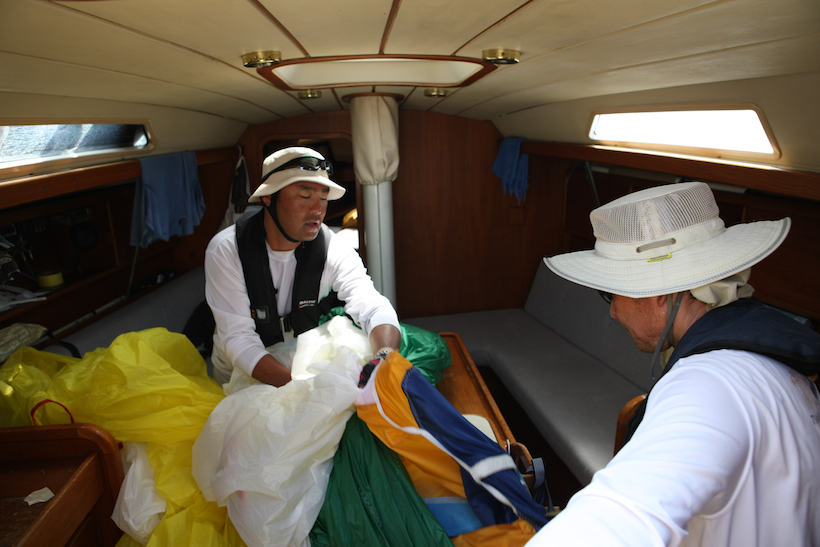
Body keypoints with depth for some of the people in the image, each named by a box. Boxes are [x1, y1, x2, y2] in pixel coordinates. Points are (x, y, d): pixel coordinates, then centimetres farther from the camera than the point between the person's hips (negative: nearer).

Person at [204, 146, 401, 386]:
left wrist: (385, 358, -51)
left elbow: (374, 309, -27)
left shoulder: (334, 252, -16)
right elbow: (237, 338, -23)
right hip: (241, 370, -1)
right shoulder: (225, 251, -19)